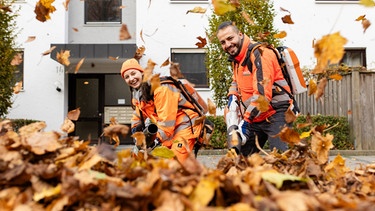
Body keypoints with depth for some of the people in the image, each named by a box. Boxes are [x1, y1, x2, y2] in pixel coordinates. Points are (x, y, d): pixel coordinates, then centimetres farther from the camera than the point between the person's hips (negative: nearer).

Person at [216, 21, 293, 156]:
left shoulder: (258, 54, -17)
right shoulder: (236, 59, 11)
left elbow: (262, 94, -25)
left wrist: (246, 121, -25)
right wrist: (232, 96, 8)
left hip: (275, 115, -9)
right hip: (255, 118, 9)